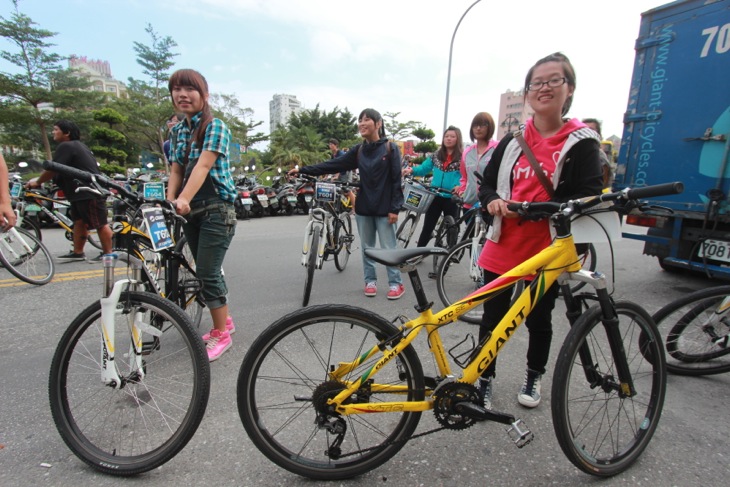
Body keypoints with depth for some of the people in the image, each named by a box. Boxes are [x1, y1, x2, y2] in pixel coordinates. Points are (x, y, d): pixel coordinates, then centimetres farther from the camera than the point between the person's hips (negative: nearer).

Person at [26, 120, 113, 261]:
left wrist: (37, 182, 1)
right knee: (79, 222, 13)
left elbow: (52, 170, -13)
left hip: (90, 193, -11)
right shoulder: (76, 145, 21)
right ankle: (77, 253, 20)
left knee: (100, 224, -6)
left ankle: (108, 253, -1)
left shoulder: (66, 146, -11)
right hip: (80, 192, 11)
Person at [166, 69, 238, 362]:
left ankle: (221, 335, 9)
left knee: (207, 273, -7)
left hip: (216, 208, -7)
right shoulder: (177, 131, 13)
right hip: (191, 210, 7)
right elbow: (176, 171, 6)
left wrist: (184, 199, -34)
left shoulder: (215, 126, -7)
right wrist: (170, 202, -11)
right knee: (206, 271, 13)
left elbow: (204, 165, -21)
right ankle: (225, 321, 31)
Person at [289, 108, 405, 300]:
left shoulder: (390, 148, -4)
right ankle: (370, 280, 26)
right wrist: (302, 170, -3)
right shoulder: (358, 150, 7)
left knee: (388, 248, 1)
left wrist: (394, 208, -12)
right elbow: (333, 165, 3)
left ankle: (396, 283, 14)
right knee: (367, 247, 12)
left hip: (384, 209, -4)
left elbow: (396, 180, -7)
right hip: (364, 208, 5)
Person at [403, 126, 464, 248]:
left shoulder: (462, 157, -5)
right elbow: (424, 169, 7)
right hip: (435, 196, 3)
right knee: (427, 227, 10)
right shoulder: (436, 155, 8)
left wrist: (459, 186, -34)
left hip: (451, 199, -3)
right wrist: (412, 170, -13)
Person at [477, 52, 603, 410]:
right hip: (502, 248, 2)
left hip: (547, 252, -2)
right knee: (492, 319, 8)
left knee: (539, 321, 16)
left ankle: (533, 377, 42)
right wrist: (492, 200, -10)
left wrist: (533, 207, -24)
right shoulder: (511, 142, 7)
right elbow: (486, 184, 13)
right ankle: (484, 379, 28)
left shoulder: (582, 143, -3)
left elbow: (587, 199, -11)